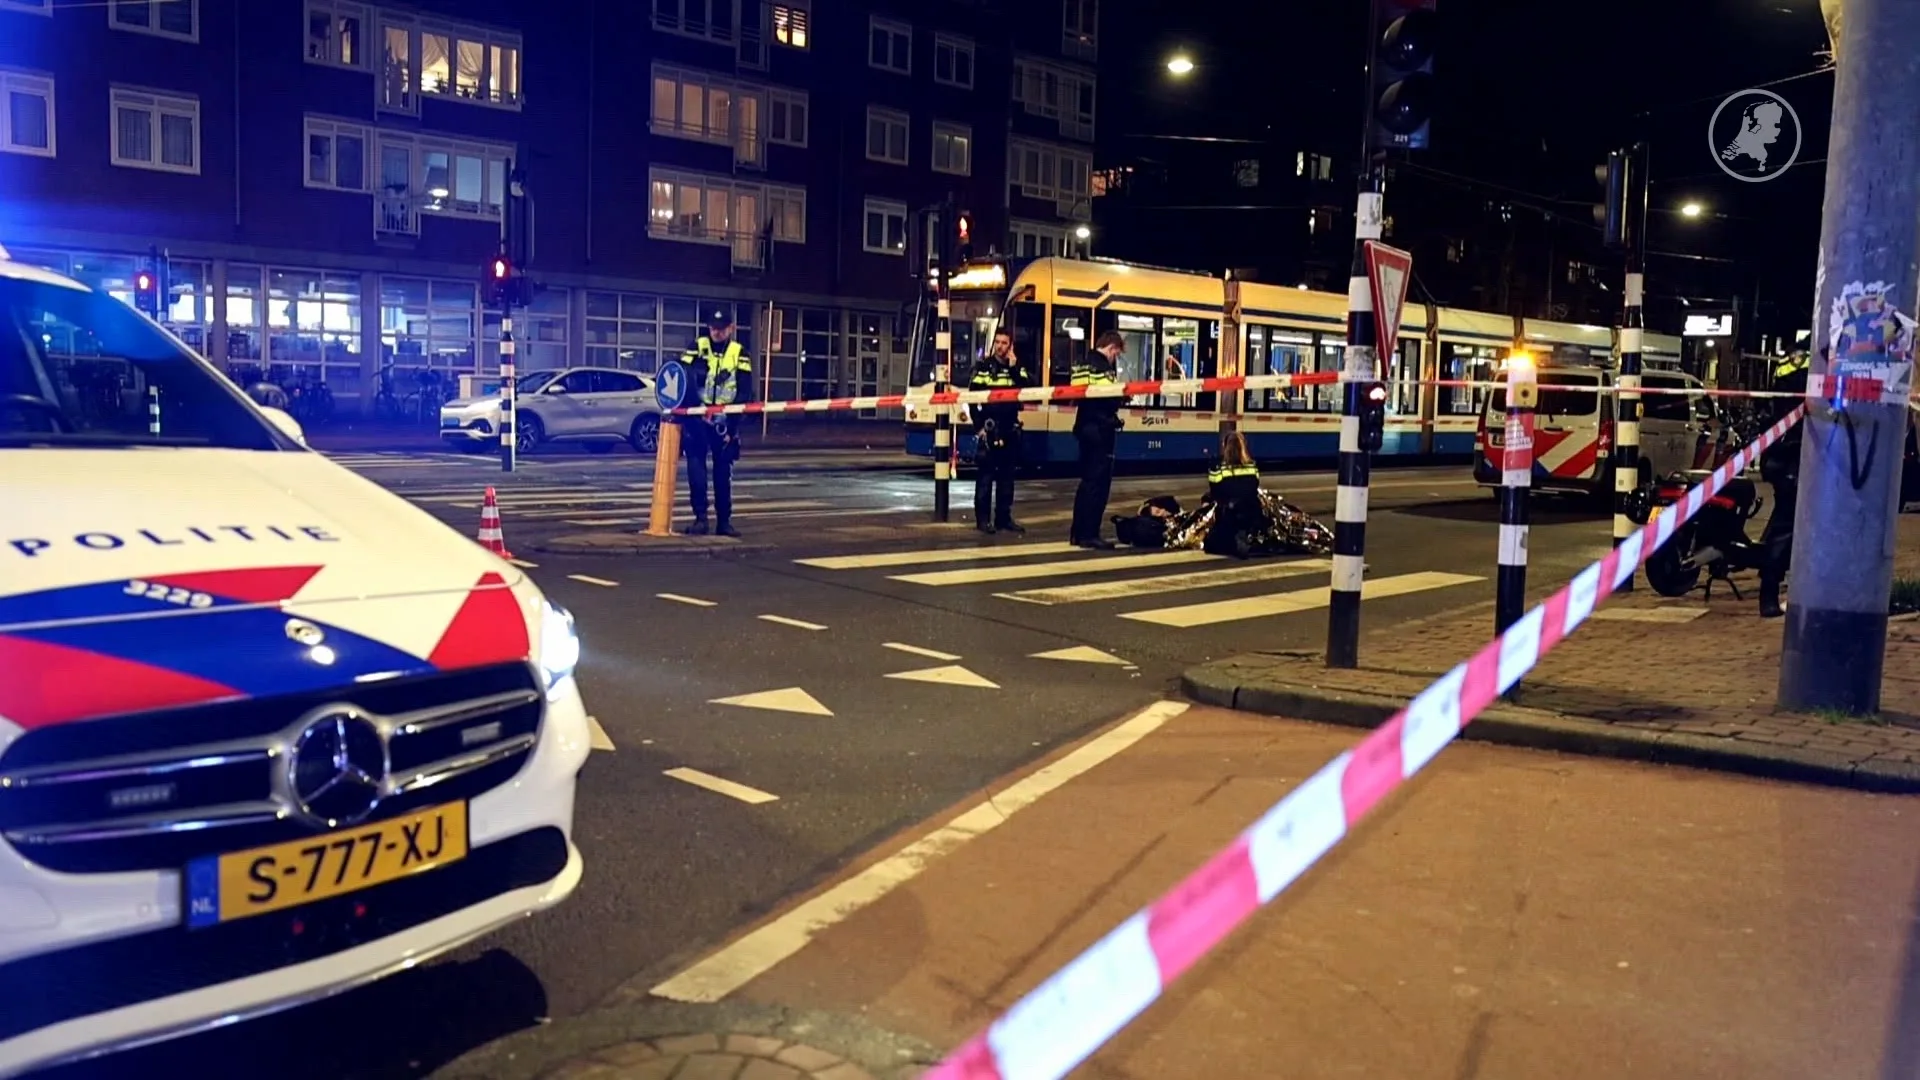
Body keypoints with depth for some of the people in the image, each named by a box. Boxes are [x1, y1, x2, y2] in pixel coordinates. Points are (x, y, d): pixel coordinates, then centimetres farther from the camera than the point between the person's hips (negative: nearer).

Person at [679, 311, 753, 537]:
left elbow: (745, 390, -1)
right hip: (697, 417, -1)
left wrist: (733, 418, -13)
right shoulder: (697, 347, 1)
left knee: (723, 470, 5)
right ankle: (700, 517, -4)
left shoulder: (739, 353, 4)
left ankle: (725, 520, 11)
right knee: (696, 465, -9)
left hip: (724, 419, 1)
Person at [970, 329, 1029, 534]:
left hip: (1009, 428, 4)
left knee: (1007, 475, 8)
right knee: (985, 475, -4)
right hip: (988, 428, -4)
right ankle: (983, 519, 0)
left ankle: (1004, 517, 15)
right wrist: (979, 426, -12)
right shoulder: (983, 366, -1)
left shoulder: (1017, 367, 9)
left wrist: (1014, 368, -13)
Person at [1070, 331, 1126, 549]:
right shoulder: (1102, 366, -15)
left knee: (1087, 480, 15)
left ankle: (1078, 533, 18)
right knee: (1098, 483, -4)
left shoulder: (1082, 363, 14)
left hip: (1085, 427, 9)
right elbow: (1109, 397, -21)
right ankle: (1089, 535, -4)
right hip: (1100, 430, -9)